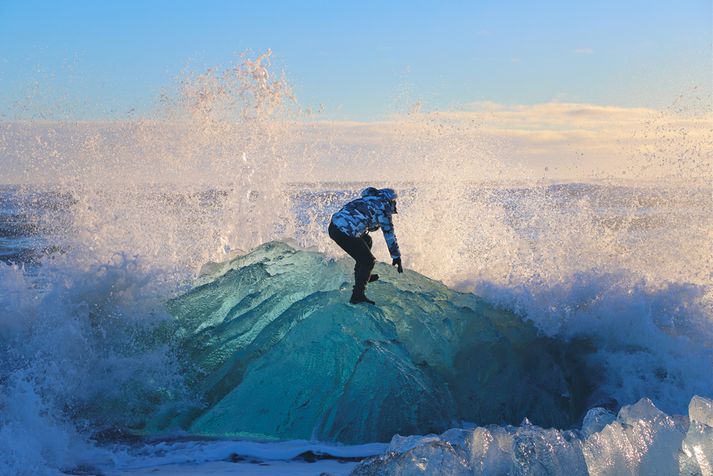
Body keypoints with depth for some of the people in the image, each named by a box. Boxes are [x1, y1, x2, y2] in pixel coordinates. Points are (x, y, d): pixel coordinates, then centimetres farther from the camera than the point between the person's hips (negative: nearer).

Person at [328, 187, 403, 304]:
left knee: (366, 240, 31)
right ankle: (357, 295, 0)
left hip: (334, 224, 9)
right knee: (368, 261, 4)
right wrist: (397, 258, 13)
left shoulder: (367, 200, 23)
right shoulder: (383, 208, 2)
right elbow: (389, 234, 6)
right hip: (344, 233, -9)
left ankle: (362, 275, 41)